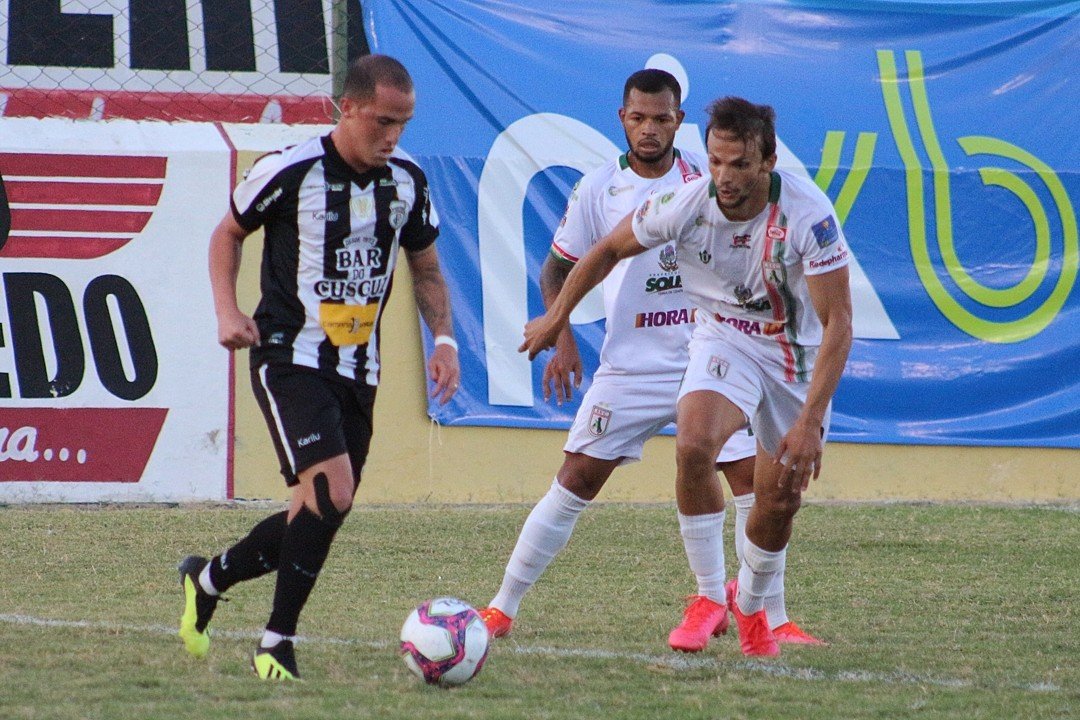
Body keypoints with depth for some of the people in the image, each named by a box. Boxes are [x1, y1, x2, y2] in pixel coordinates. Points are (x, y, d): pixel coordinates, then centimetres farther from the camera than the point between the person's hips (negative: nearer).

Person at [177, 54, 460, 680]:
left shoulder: (408, 183, 4)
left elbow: (426, 268, 18)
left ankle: (208, 578, 32)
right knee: (330, 491, -22)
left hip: (359, 370, 6)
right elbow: (229, 232, 4)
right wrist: (227, 309, -10)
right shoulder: (290, 172, -11)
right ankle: (277, 646, -11)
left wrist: (444, 336, 3)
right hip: (291, 360, -6)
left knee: (322, 514, 7)